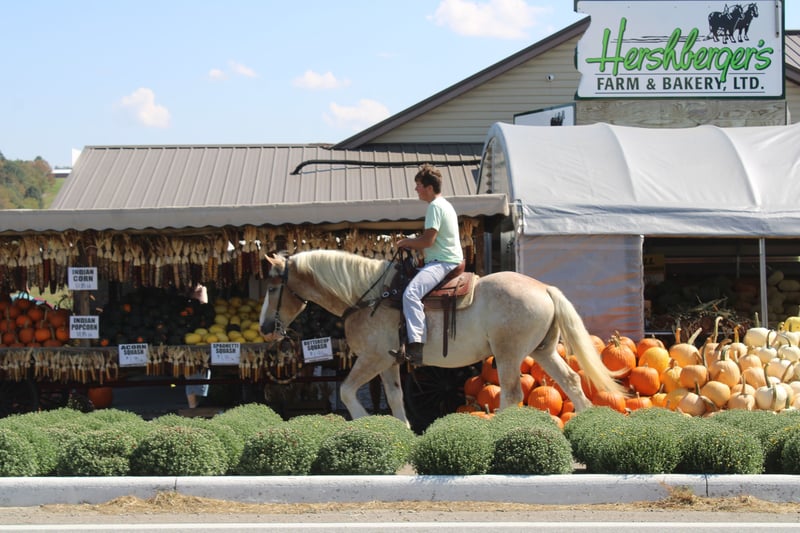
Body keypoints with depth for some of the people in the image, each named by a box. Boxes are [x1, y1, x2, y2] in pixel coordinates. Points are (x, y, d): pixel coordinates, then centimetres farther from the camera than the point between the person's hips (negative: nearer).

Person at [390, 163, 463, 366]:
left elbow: (428, 240, -18)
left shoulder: (435, 206, -11)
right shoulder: (445, 205, 22)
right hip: (449, 261, 12)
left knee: (411, 293, -31)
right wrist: (413, 243, 16)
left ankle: (416, 346, -44)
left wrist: (407, 242, -2)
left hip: (442, 263, -12)